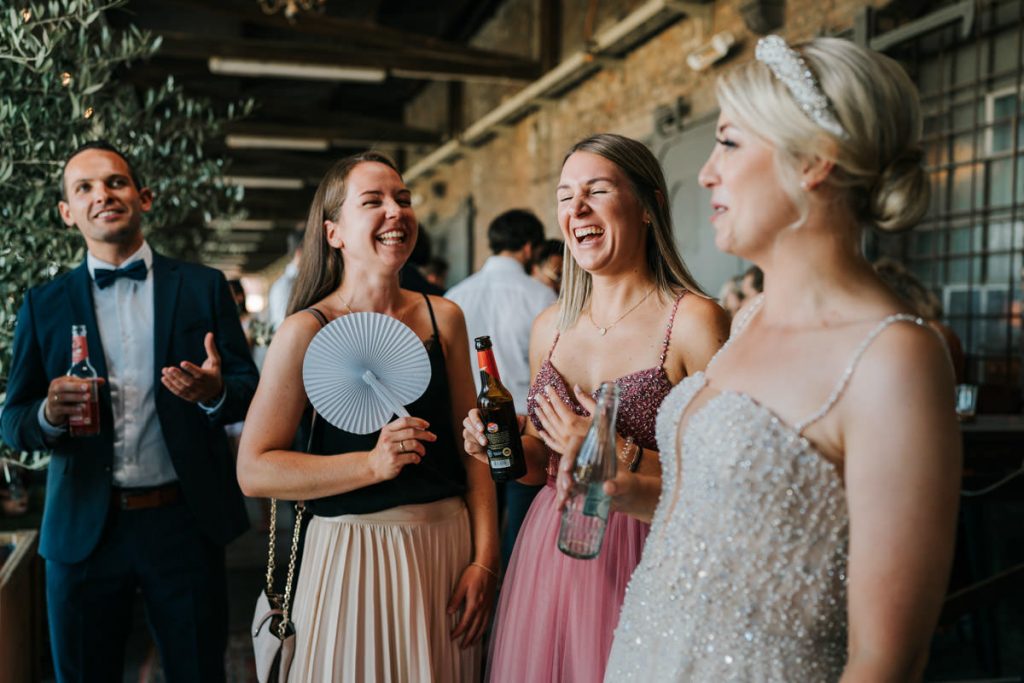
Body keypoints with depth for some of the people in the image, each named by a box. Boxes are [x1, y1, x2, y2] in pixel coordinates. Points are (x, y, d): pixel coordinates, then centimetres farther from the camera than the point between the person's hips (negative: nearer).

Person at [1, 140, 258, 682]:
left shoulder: (203, 287, 3)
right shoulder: (44, 305, 5)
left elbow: (250, 388, 1)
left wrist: (215, 392, -21)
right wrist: (49, 414, -17)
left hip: (186, 524, -1)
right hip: (83, 531, 1)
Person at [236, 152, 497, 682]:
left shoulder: (444, 318, 2)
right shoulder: (308, 330, -9)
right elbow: (254, 470, -13)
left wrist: (484, 558, -2)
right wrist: (375, 462, -21)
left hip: (448, 546, 4)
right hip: (354, 553, -4)